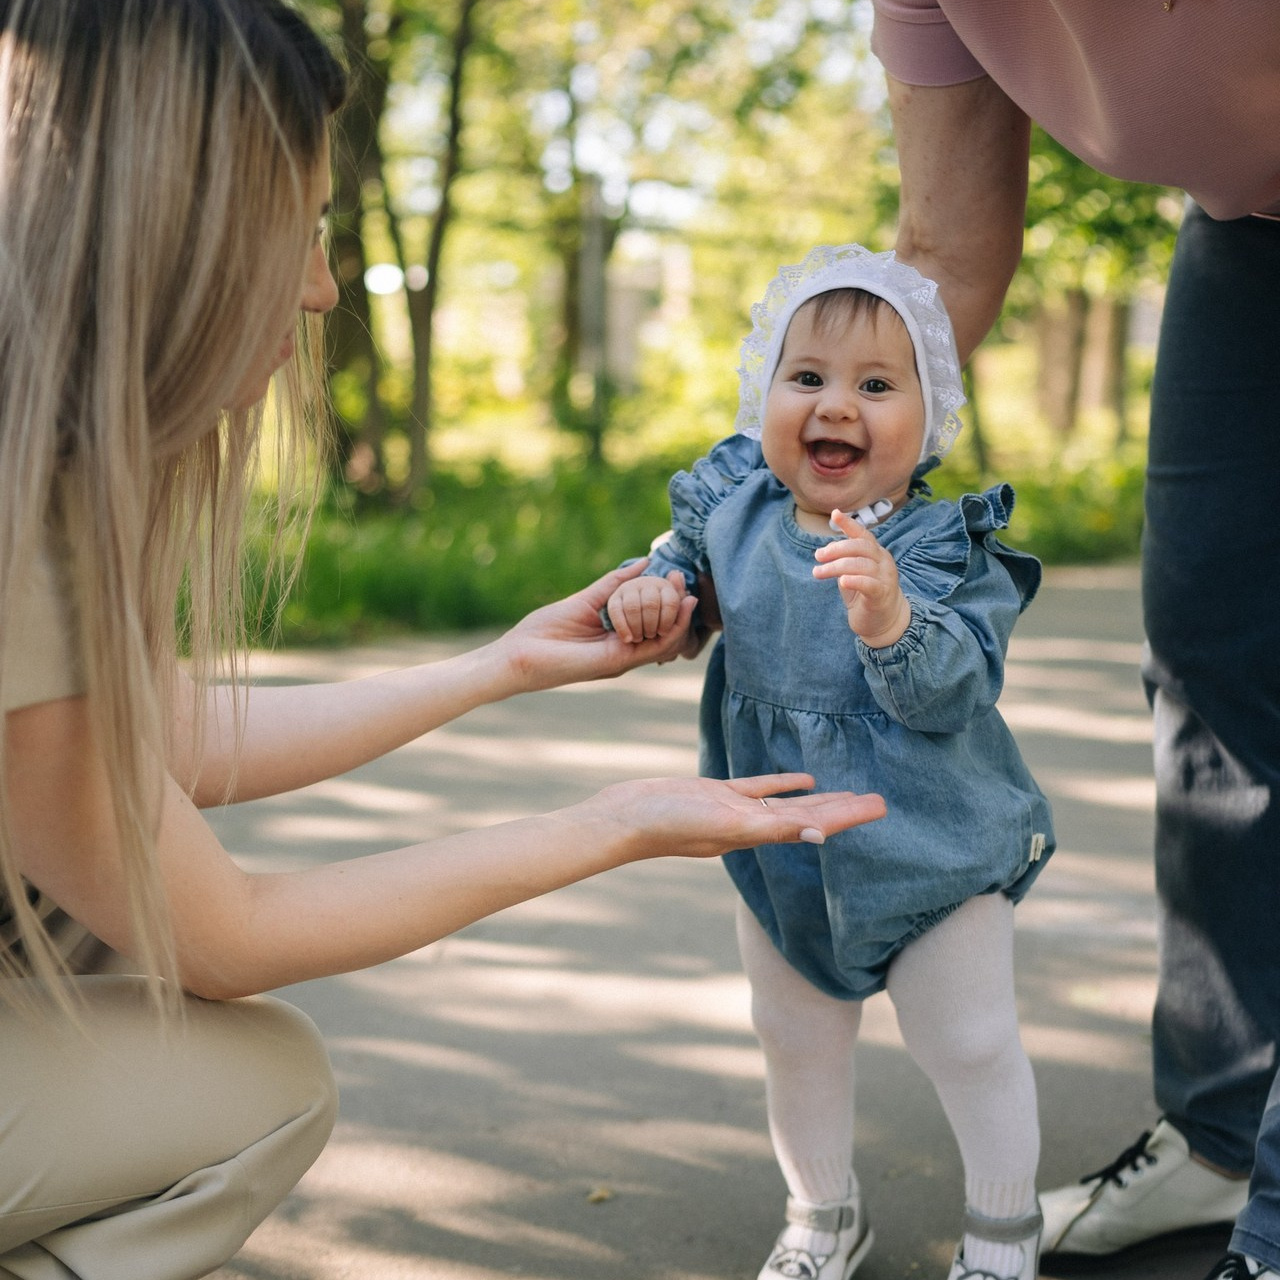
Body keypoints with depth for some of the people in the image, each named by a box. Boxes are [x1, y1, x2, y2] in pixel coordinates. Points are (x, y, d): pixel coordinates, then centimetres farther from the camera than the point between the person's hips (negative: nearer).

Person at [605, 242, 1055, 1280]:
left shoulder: (948, 548, -20)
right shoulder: (733, 512, -9)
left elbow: (955, 692, -31)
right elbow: (682, 559, 14)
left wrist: (891, 620, -48)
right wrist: (648, 591, -7)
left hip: (933, 855, -4)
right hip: (783, 859, 4)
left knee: (970, 1044, 11)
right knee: (796, 1042, 20)